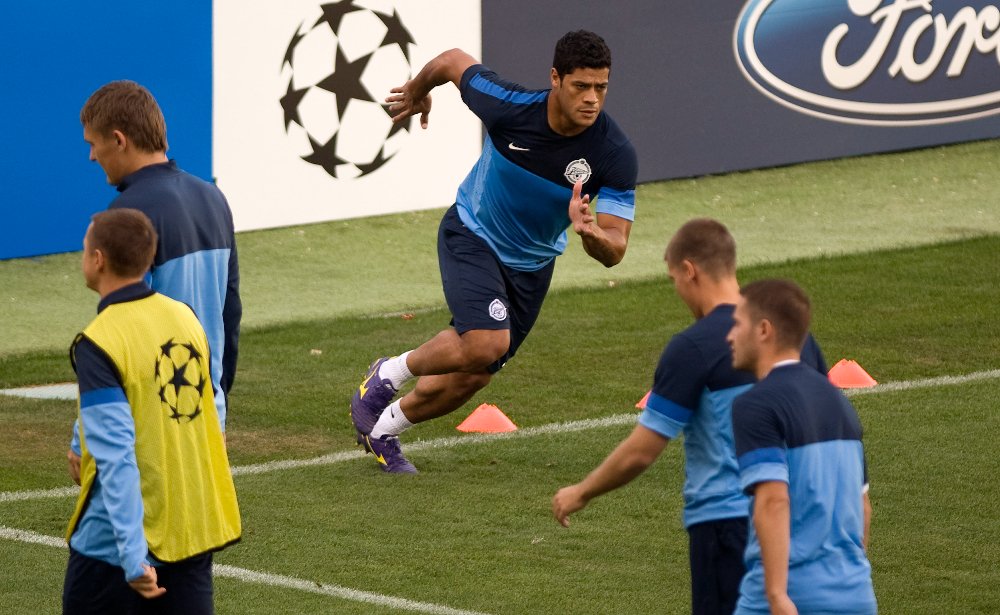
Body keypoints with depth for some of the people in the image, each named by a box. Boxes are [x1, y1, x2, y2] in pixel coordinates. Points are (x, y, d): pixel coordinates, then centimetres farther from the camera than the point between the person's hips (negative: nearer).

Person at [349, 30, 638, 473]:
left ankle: (382, 429, 40)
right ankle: (389, 375, 2)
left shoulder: (616, 155, -26)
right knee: (487, 343, -27)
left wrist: (589, 230, -48)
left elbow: (613, 251, -24)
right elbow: (453, 61, -9)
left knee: (472, 375, 12)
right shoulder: (509, 106, -30)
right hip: (472, 234, -3)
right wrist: (416, 93, 12)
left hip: (532, 264, 3)